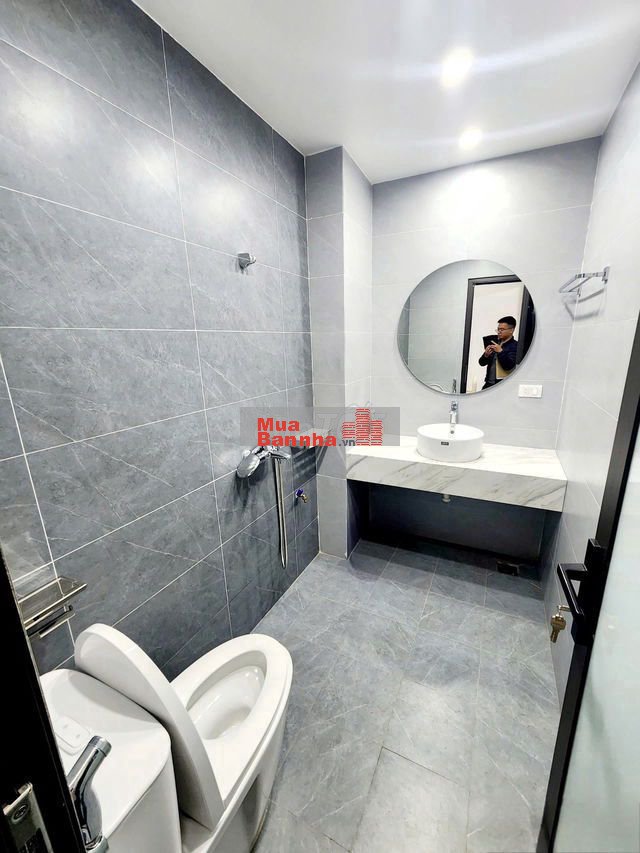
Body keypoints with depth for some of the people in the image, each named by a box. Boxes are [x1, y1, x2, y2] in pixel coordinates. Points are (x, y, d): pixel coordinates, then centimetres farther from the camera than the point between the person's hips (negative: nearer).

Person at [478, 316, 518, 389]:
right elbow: (482, 362, 10)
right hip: (489, 383, 5)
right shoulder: (495, 343, 11)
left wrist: (500, 352, -20)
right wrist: (486, 355, -11)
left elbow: (509, 366, -14)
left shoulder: (515, 346, -5)